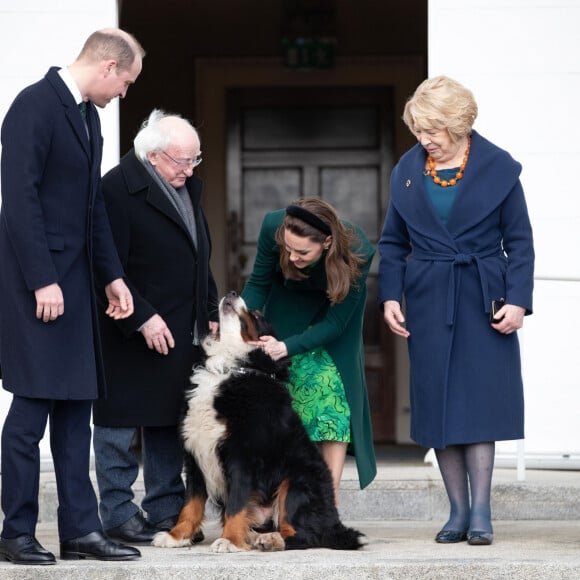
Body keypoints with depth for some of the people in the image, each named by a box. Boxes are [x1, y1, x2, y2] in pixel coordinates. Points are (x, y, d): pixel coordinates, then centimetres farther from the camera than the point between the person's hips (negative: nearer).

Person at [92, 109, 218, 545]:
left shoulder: (187, 186, 14)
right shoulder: (117, 189, -13)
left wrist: (210, 313, 16)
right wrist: (142, 318, -20)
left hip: (181, 332, 8)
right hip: (131, 336, -8)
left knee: (169, 424, 11)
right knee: (121, 426, 0)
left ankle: (166, 510, 17)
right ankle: (119, 515, 5)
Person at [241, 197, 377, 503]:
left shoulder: (356, 252, -37)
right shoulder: (273, 227, -33)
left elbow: (334, 323, -28)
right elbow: (258, 284, -15)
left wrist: (287, 347, -40)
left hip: (334, 309, -2)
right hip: (288, 306, 2)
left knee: (333, 388, -12)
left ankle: (329, 501, -10)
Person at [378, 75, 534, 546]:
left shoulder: (498, 168, -3)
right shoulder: (407, 170, 5)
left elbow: (519, 241, 0)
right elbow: (393, 241, 12)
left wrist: (517, 300, -8)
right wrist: (390, 296, 1)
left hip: (482, 303, -3)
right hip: (428, 304, 3)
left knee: (479, 402, -6)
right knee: (437, 406, 1)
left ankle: (480, 513, -3)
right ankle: (458, 511, 8)